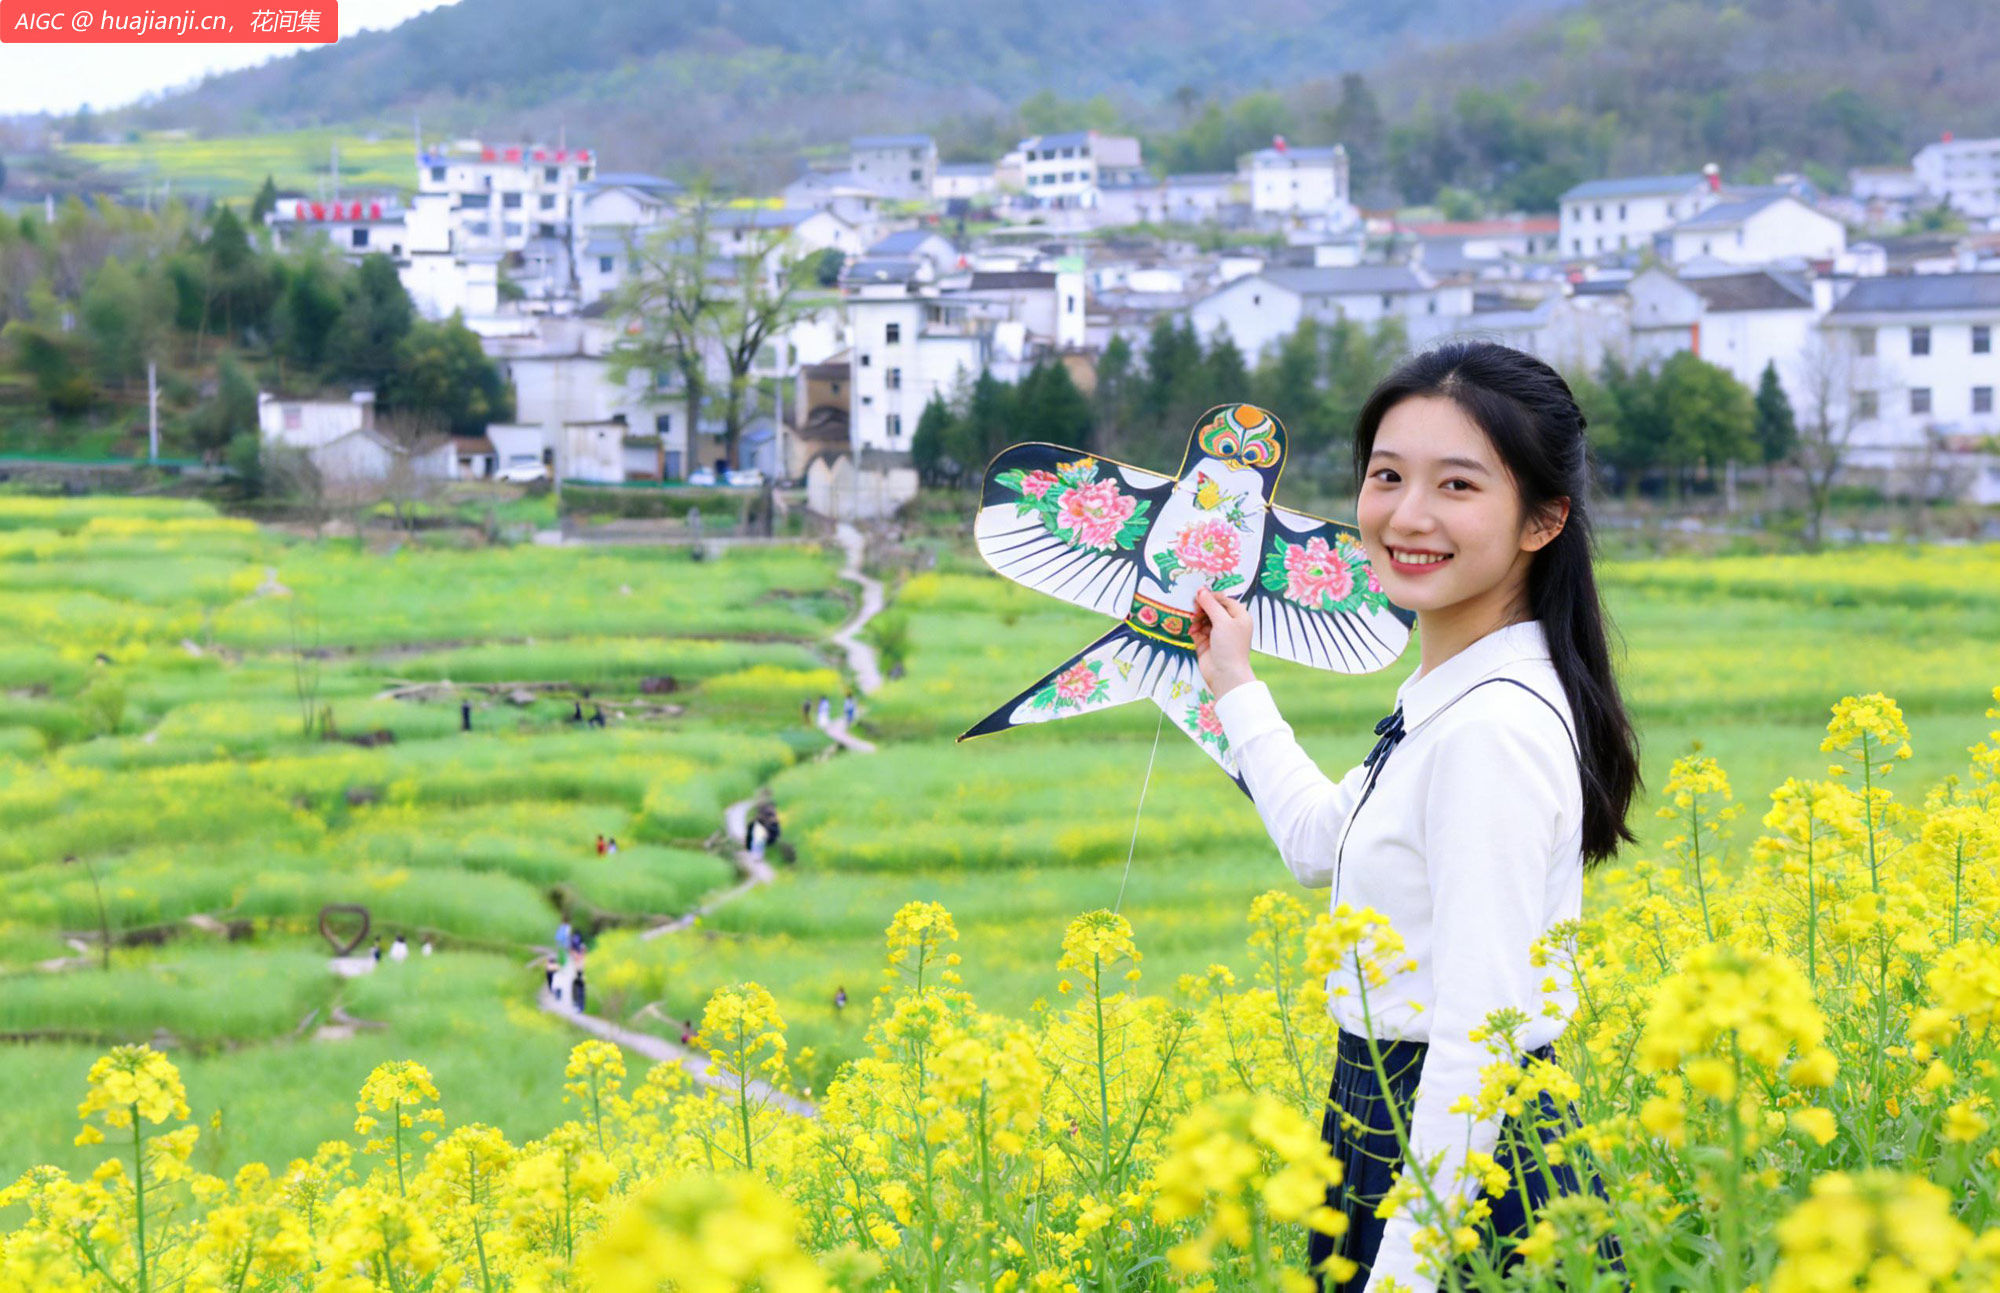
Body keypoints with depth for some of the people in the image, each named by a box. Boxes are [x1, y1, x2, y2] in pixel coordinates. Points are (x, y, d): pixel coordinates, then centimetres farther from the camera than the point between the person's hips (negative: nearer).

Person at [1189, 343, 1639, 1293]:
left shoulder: (1493, 726, -21)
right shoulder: (1443, 696, 8)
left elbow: (1479, 1041, -24)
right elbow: (1322, 841, 29)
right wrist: (1235, 689, 33)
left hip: (1460, 1179, -10)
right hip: (1401, 1143, 10)